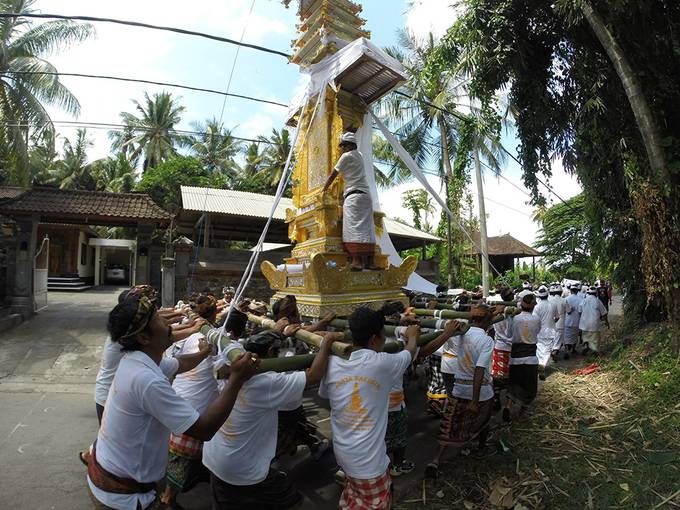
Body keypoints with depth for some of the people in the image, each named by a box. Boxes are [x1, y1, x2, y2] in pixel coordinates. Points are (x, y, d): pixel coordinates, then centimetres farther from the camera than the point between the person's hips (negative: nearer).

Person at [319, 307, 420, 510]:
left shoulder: (333, 363, -10)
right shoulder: (382, 363, -21)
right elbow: (410, 352, 0)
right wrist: (412, 336, 23)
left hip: (343, 453, 5)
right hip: (369, 460, -5)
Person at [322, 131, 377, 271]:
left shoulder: (346, 156, 0)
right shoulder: (359, 155, 22)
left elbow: (333, 175, 4)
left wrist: (323, 190, 14)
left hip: (354, 195, -8)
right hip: (366, 194, 8)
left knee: (354, 228, -15)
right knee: (367, 229, 0)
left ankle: (356, 261, -24)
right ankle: (369, 261, -4)